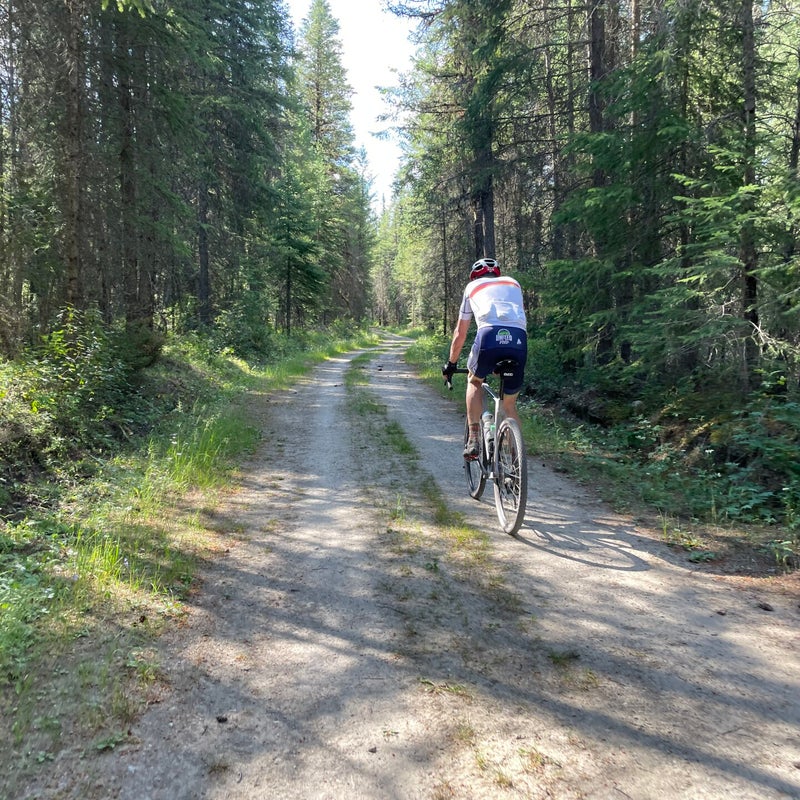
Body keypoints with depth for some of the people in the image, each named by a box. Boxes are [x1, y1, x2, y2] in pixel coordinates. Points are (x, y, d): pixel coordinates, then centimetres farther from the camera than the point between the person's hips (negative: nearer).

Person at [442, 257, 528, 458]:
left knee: (474, 381, 28)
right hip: (519, 339, 2)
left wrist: (451, 363, 43)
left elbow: (460, 333, 31)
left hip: (489, 334, -2)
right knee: (510, 405, 19)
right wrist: (508, 356, 50)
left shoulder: (472, 286, 29)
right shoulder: (513, 283, 36)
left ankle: (474, 438, 13)